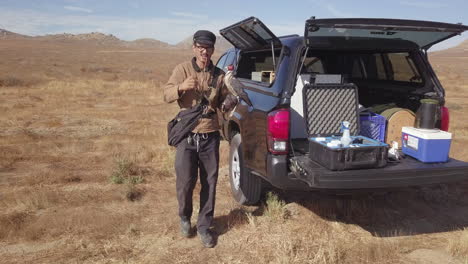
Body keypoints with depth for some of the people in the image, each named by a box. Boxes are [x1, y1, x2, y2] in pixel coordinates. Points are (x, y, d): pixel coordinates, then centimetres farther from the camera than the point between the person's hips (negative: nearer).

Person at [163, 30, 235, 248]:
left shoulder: (219, 75, 4)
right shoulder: (182, 69, -1)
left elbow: (223, 104, 11)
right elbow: (167, 95, -9)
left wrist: (229, 102, -13)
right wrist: (181, 87, -29)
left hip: (210, 137, 2)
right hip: (186, 135, -2)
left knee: (209, 184, 6)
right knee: (185, 182, 0)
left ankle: (204, 226, 22)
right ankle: (184, 217, 29)